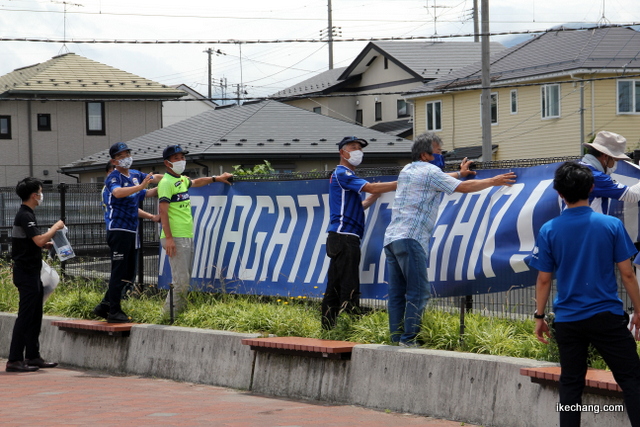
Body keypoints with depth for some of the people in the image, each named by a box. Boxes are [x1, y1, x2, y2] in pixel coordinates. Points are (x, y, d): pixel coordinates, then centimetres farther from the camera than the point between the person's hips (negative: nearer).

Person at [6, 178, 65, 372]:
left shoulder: (26, 214, 16)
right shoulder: (25, 216, -16)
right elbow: (39, 240, -25)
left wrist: (46, 244, 11)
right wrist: (56, 227, -11)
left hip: (31, 271, 10)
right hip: (26, 272, -10)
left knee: (35, 315, 13)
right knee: (25, 316, -9)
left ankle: (33, 356, 18)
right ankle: (14, 360, -9)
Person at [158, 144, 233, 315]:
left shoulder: (182, 180, 18)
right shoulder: (166, 182, -9)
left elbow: (196, 182, 43)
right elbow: (163, 211, -16)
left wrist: (217, 178, 44)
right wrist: (168, 238, -23)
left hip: (187, 237, 9)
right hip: (176, 238, -9)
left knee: (186, 280, 10)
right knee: (180, 281, -14)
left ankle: (178, 312, 14)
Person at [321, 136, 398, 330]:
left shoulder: (346, 175, 24)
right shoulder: (342, 174, -7)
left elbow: (355, 208, 26)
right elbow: (371, 187, -18)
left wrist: (374, 197, 17)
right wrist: (401, 184, -15)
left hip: (342, 239, 10)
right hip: (344, 237, -10)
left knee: (334, 288, 8)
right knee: (349, 287, -12)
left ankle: (328, 329, 9)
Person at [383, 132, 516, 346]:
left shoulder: (406, 170, 22)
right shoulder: (429, 171, -3)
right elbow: (463, 187, -3)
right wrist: (493, 182, 7)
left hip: (390, 238, 9)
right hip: (410, 238, -9)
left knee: (397, 294, 7)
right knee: (418, 293, -8)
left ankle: (396, 339, 6)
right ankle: (408, 340, -12)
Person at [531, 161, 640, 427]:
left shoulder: (549, 231, -4)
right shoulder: (611, 225, -6)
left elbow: (544, 280, 0)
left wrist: (539, 316, 11)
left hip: (568, 321, 2)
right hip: (607, 316, -2)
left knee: (571, 385, 10)